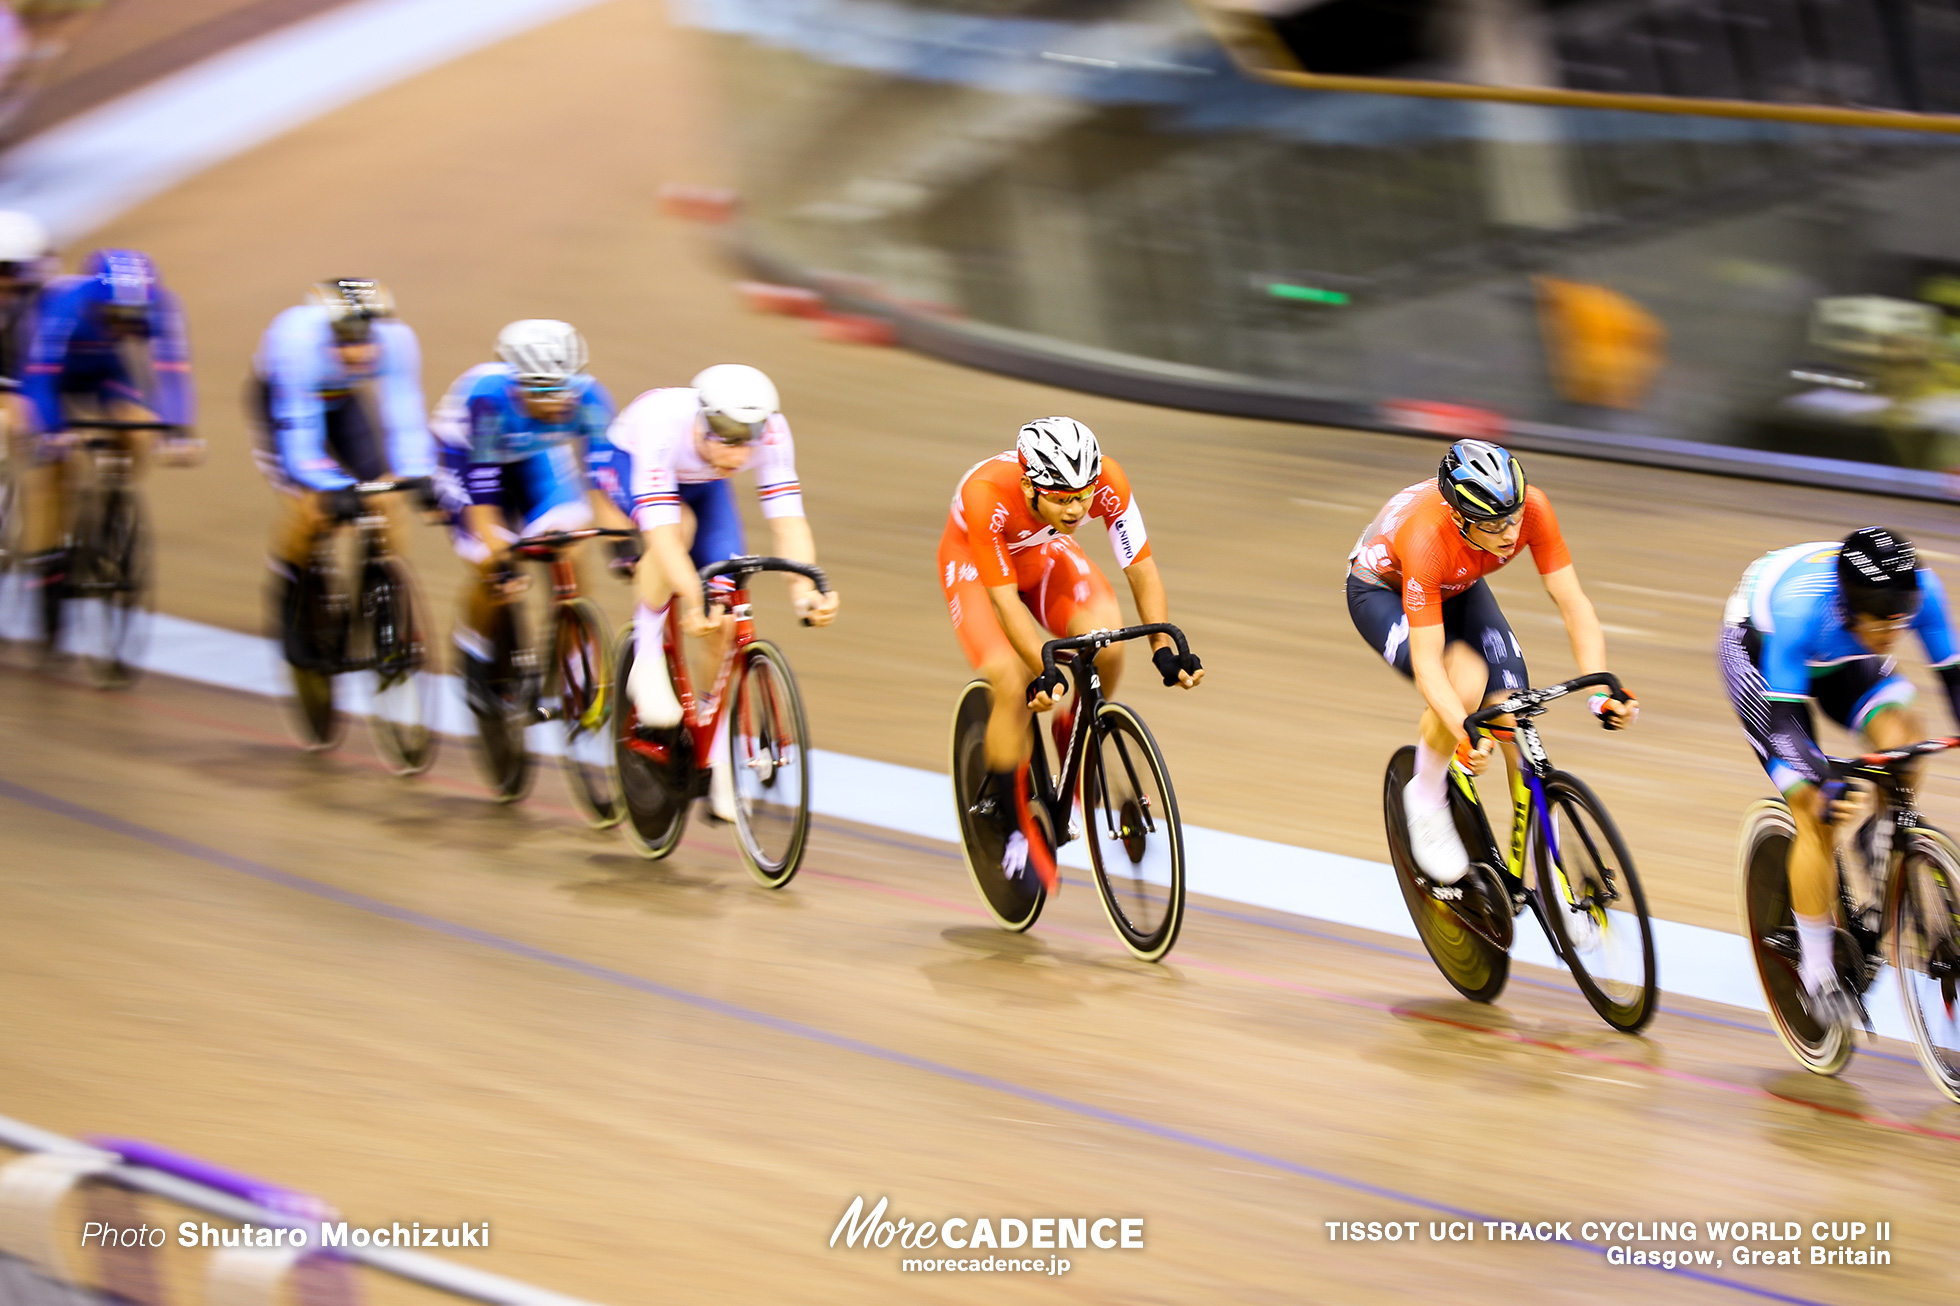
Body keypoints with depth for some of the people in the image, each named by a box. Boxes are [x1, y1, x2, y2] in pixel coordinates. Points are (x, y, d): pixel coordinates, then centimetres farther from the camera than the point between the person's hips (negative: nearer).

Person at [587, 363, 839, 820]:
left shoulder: (769, 430, -33)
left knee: (725, 610, -11)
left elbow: (788, 520, -36)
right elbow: (661, 530, -49)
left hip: (700, 482, 4)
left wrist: (804, 588, -53)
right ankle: (647, 660, -19)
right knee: (679, 523, -37)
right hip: (624, 460, -4)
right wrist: (691, 601, -62)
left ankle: (717, 759, 2)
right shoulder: (661, 425, -43)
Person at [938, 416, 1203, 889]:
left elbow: (1141, 570, -23)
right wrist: (1046, 670, -45)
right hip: (977, 565, -3)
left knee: (1108, 649, -24)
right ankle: (1009, 825, -6)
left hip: (1046, 555, 3)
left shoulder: (1106, 482, -32)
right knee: (1013, 683, -24)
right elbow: (1005, 599, -36)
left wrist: (1165, 648, -33)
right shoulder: (985, 494, -40)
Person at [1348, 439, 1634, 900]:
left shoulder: (1532, 509, -32)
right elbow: (1427, 663, -43)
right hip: (1381, 589, -5)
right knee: (1467, 681, -32)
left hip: (1458, 588, 5)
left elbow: (1574, 604, -26)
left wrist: (1602, 690, -38)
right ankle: (1426, 800, -6)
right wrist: (1466, 738, -55)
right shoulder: (1428, 538, -43)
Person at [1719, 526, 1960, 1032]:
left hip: (1840, 657, 4)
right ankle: (1818, 974, -6)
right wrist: (1822, 781, -54)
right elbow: (1782, 719, -39)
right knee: (1815, 812, -16)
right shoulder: (1803, 607, -42)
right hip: (1758, 645, -4)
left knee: (1901, 733, -25)